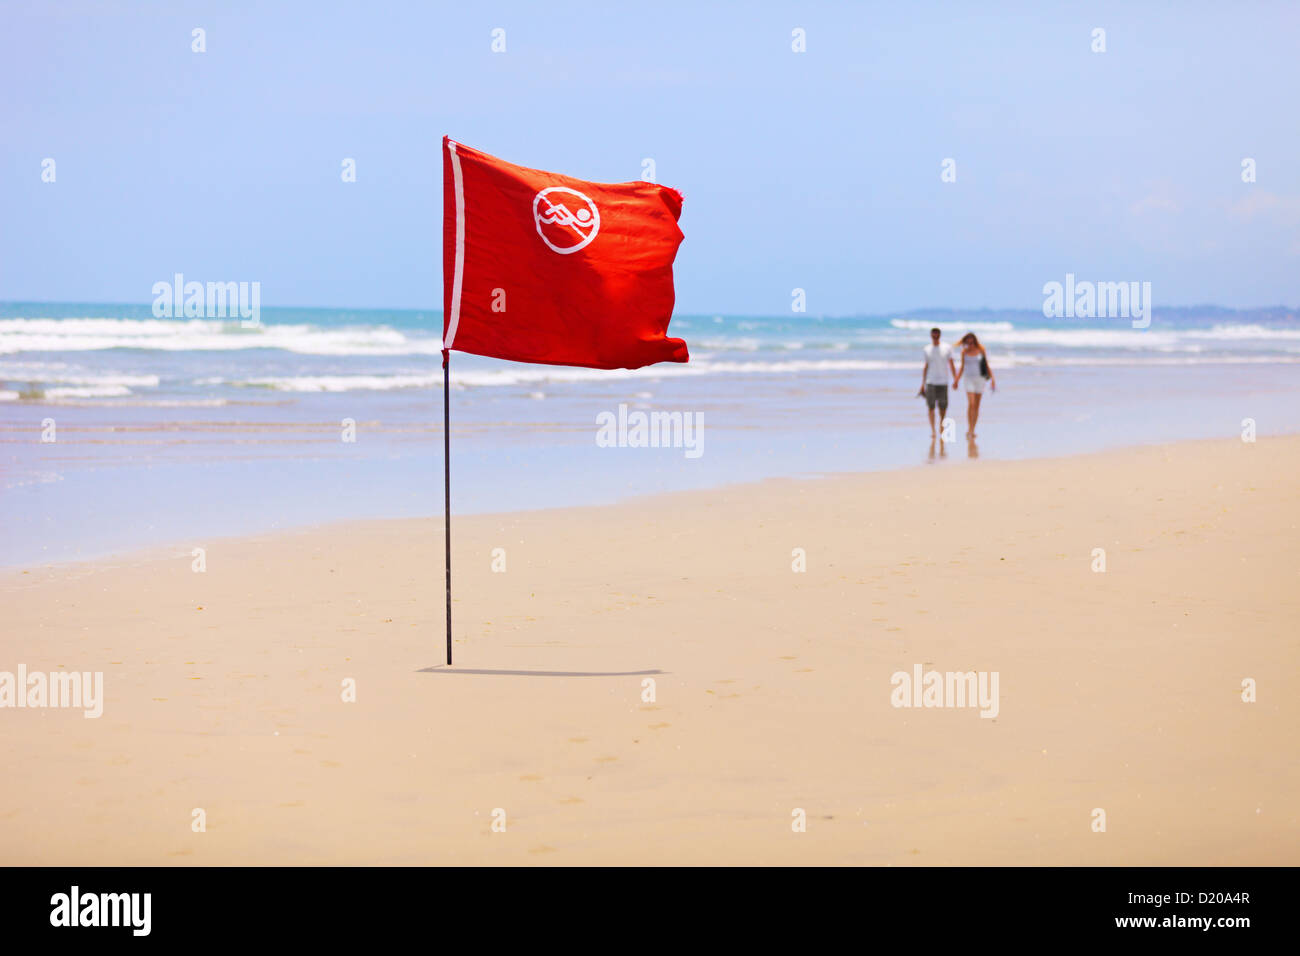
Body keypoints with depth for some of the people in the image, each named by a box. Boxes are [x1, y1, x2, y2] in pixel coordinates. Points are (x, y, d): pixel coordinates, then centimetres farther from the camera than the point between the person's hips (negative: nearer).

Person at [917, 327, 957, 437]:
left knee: (943, 406, 3)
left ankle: (941, 423, 31)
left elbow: (951, 364, 4)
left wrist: (955, 379, -4)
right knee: (931, 406, -6)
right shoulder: (927, 349, 6)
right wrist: (923, 383, 12)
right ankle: (932, 430, -4)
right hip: (930, 382, 0)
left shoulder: (947, 348, 2)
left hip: (943, 381, 0)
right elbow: (926, 366, 13)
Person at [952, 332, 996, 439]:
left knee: (977, 406, 3)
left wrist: (992, 379, 0)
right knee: (971, 404, -16)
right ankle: (969, 429, -17)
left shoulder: (981, 351, 1)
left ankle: (972, 430, 11)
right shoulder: (964, 352, 3)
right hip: (969, 378, -1)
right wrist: (957, 381, 10)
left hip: (980, 379, 1)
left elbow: (987, 366, 5)